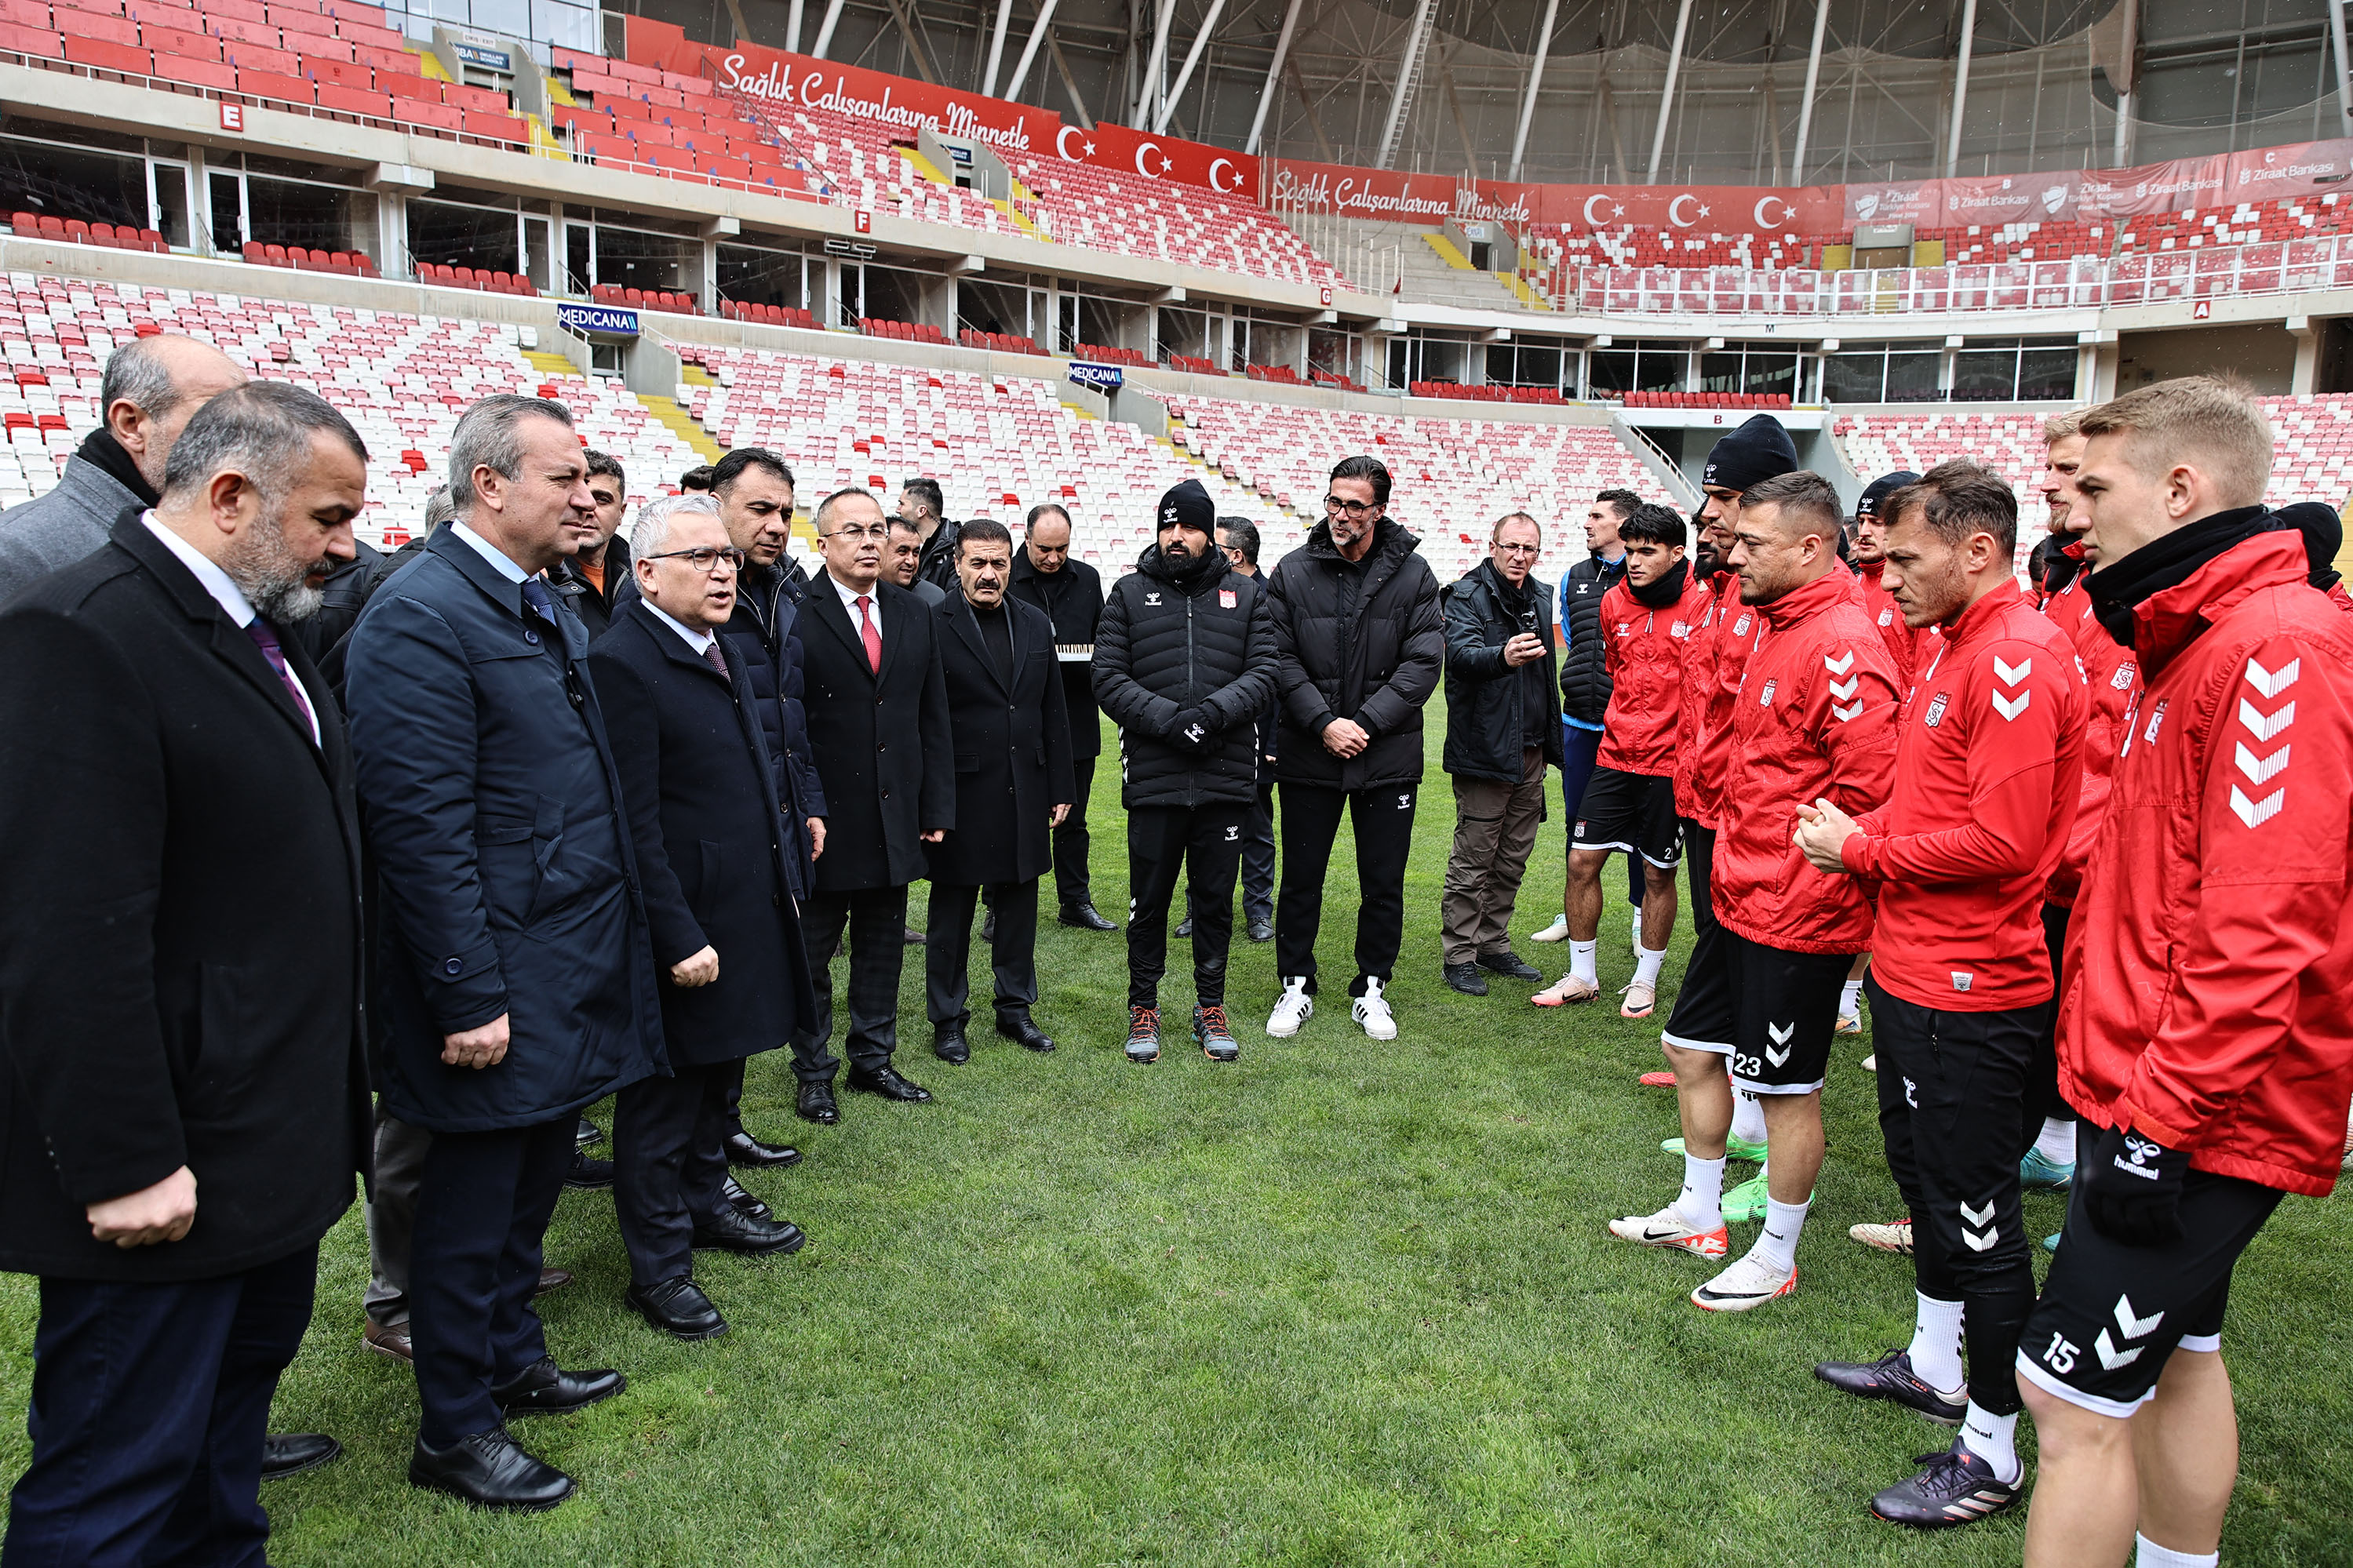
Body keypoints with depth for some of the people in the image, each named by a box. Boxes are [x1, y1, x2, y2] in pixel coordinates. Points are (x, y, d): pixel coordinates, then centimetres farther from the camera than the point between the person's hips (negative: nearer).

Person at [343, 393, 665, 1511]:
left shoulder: (544, 607, 11)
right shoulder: (420, 614, -18)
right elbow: (422, 824, -22)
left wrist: (610, 943, 17)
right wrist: (468, 996, -21)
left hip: (571, 968, 9)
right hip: (501, 978, -9)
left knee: (534, 1176, 22)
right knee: (476, 1197, 7)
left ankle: (513, 1360, 41)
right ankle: (454, 1427, 26)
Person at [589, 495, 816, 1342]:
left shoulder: (726, 646, 10)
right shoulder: (621, 663, -18)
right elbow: (634, 823, -21)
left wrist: (780, 886, 17)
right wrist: (679, 937, -21)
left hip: (745, 914, 9)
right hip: (683, 927, -8)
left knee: (716, 1076, 22)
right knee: (664, 1097, 7)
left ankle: (704, 1204, 41)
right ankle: (659, 1266, 22)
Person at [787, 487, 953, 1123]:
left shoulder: (915, 615, 7)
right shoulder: (797, 617, -11)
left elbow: (934, 719, 9)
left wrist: (937, 808, 5)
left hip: (896, 815, 5)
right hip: (825, 820, -5)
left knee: (883, 946, 16)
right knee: (811, 952, 9)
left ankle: (873, 1058, 32)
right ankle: (813, 1072, 25)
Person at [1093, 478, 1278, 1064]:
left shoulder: (1245, 595, 10)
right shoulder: (1129, 593, 6)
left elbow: (1264, 671, 0)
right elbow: (1108, 677, -2)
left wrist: (1213, 711, -17)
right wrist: (1167, 718, -16)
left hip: (1226, 777, 1)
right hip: (1153, 778, -1)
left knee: (1216, 899, 10)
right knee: (1149, 900, 7)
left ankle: (1211, 1007, 25)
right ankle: (1143, 1009, 23)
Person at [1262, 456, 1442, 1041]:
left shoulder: (1413, 575, -2)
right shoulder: (1293, 572, 0)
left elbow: (1423, 662, -6)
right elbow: (1280, 659, -3)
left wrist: (1364, 722, -13)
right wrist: (1324, 723, -14)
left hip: (1389, 757, 0)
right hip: (1308, 753, 0)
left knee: (1384, 882, 8)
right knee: (1301, 877, 9)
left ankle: (1372, 988, 25)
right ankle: (1296, 985, 25)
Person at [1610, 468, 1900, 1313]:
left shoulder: (1840, 646, -20)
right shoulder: (1775, 626, 11)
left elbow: (1869, 784, -25)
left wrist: (1809, 878, -18)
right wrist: (1734, 855, 15)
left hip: (1798, 918, -10)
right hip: (1739, 895, 10)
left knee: (1786, 1089, 6)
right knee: (1692, 1048, 19)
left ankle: (1775, 1258, 24)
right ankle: (1700, 1215, 37)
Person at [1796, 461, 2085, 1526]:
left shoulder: (2017, 658, -19)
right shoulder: (1955, 647, 12)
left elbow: (2001, 838, -25)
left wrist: (1863, 851, -14)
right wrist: (1862, 830, 2)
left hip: (1969, 996, -10)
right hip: (1912, 970, 10)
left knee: (1976, 1215, 2)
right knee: (1924, 1178, 23)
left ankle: (1993, 1451, 18)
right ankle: (1933, 1365, 42)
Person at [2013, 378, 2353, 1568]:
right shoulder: (2197, 642, 13)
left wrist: (2160, 1120, -23)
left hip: (2194, 1123, -10)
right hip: (2159, 1099, 10)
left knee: (2075, 1394, -2)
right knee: (2175, 1359, 21)